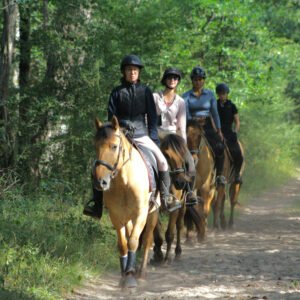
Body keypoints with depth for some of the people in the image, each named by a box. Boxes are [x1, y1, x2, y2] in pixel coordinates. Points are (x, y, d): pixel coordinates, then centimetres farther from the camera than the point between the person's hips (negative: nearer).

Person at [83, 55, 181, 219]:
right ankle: (96, 202, -9)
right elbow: (112, 117, 6)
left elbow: (152, 116, 8)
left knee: (162, 161, -17)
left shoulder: (145, 91, 8)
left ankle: (165, 196, -1)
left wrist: (154, 139, 1)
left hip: (142, 135, 0)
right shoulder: (117, 92, 6)